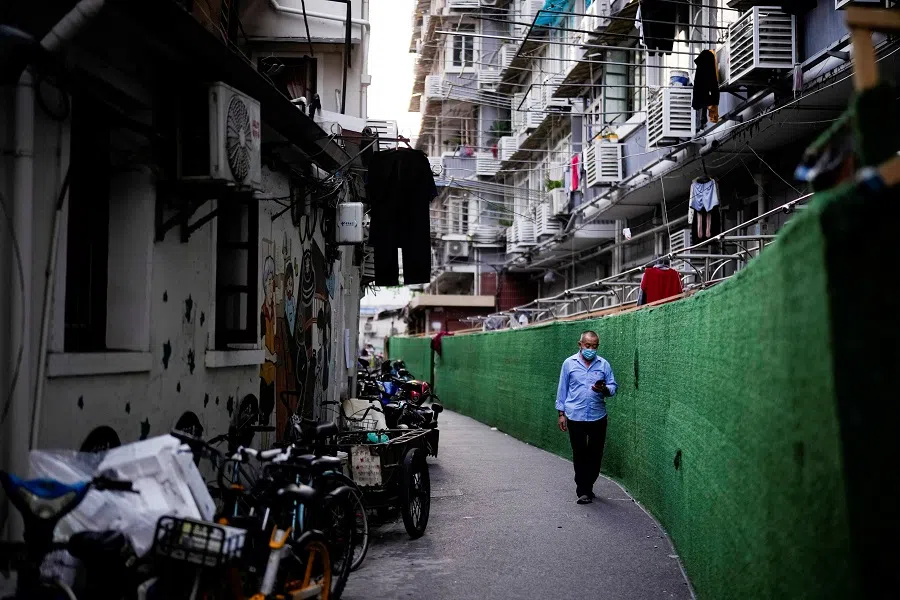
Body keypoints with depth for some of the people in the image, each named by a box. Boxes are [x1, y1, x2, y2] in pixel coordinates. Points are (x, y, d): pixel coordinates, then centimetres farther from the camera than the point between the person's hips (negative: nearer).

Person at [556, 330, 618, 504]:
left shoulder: (604, 364, 5)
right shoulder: (569, 363, 2)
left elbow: (613, 387, 6)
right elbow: (562, 389, 6)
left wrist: (605, 390, -18)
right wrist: (561, 413, 3)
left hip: (598, 417, 2)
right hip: (575, 418, -2)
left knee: (595, 454, 8)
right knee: (580, 454, 1)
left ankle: (588, 486, 24)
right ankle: (583, 491, 8)